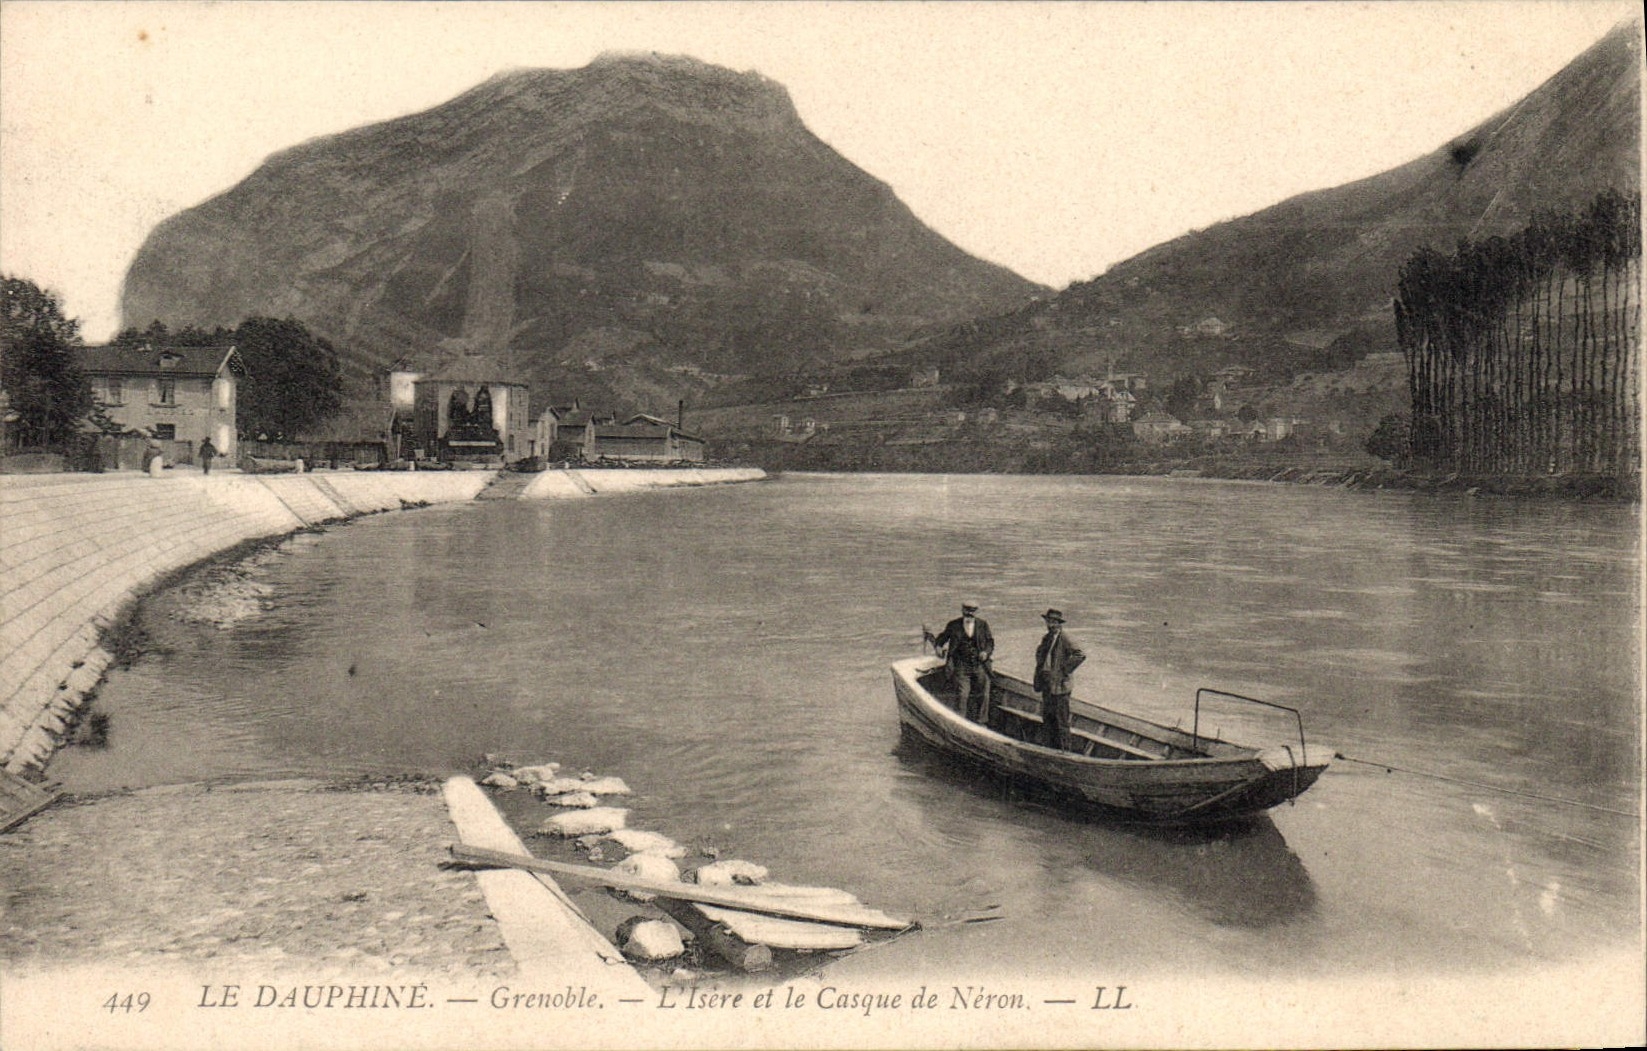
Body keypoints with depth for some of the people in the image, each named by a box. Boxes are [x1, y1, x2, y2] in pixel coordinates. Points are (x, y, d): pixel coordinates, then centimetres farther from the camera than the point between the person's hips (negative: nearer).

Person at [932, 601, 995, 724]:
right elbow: (942, 638, 15)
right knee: (962, 694, -14)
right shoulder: (953, 625, 2)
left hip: (980, 665, 2)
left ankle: (980, 723, 19)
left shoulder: (983, 624, 5)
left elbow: (990, 641, 12)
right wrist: (939, 647, -5)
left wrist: (986, 652, -7)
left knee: (982, 695, 5)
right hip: (961, 666, -2)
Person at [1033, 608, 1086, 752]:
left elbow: (1080, 655, -23)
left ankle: (1064, 750, 4)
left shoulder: (1064, 639, -12)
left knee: (1061, 720, -2)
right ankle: (1048, 747, 22)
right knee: (1047, 718, 13)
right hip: (1047, 685, 8)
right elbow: (1040, 655, 27)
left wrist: (1065, 669, -16)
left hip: (1059, 685, -8)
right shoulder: (1046, 638, 12)